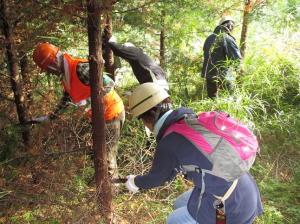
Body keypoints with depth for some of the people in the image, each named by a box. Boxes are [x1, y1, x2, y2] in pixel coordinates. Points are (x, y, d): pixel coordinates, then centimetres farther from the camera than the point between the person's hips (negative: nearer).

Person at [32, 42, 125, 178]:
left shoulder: (80, 68, -27)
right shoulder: (66, 74, 4)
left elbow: (109, 84, -32)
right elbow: (66, 98, 17)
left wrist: (88, 101, -33)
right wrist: (49, 117, 18)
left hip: (111, 114, -10)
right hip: (99, 115, 10)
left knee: (107, 154, 2)